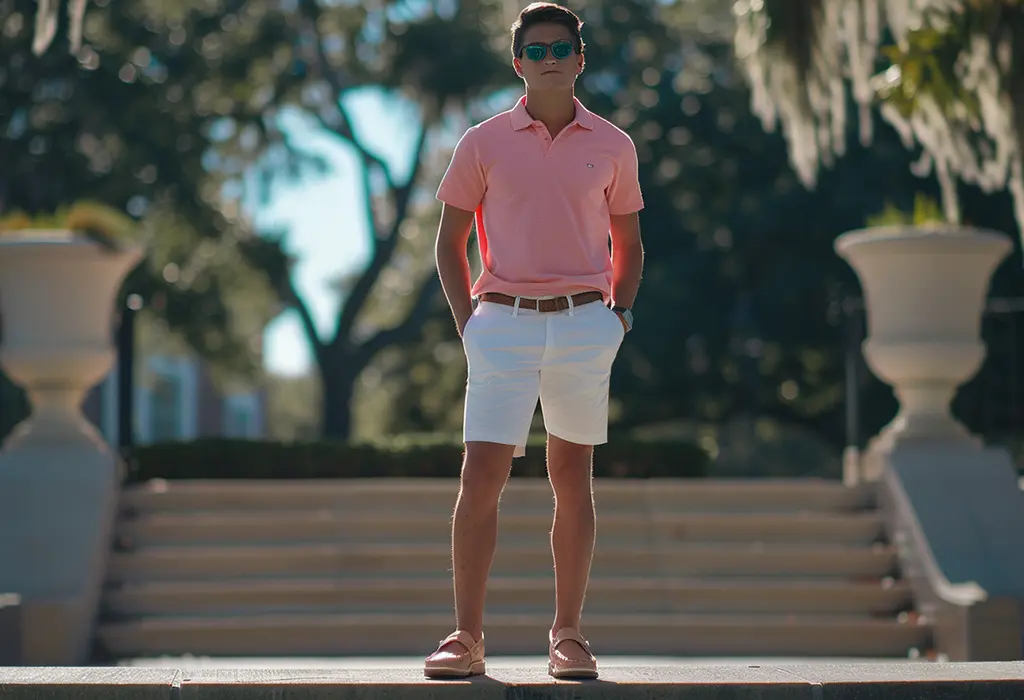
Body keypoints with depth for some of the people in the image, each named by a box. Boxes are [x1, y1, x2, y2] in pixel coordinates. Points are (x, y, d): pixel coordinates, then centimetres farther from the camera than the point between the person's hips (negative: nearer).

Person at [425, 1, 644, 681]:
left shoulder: (612, 147, 7)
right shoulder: (484, 143, 3)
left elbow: (627, 243, 17)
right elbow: (450, 240, 9)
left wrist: (619, 314, 5)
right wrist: (468, 321, 0)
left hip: (584, 325, 1)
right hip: (503, 321, -1)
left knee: (573, 478, 6)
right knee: (481, 478, -9)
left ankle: (568, 635, 14)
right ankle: (467, 638, -5)